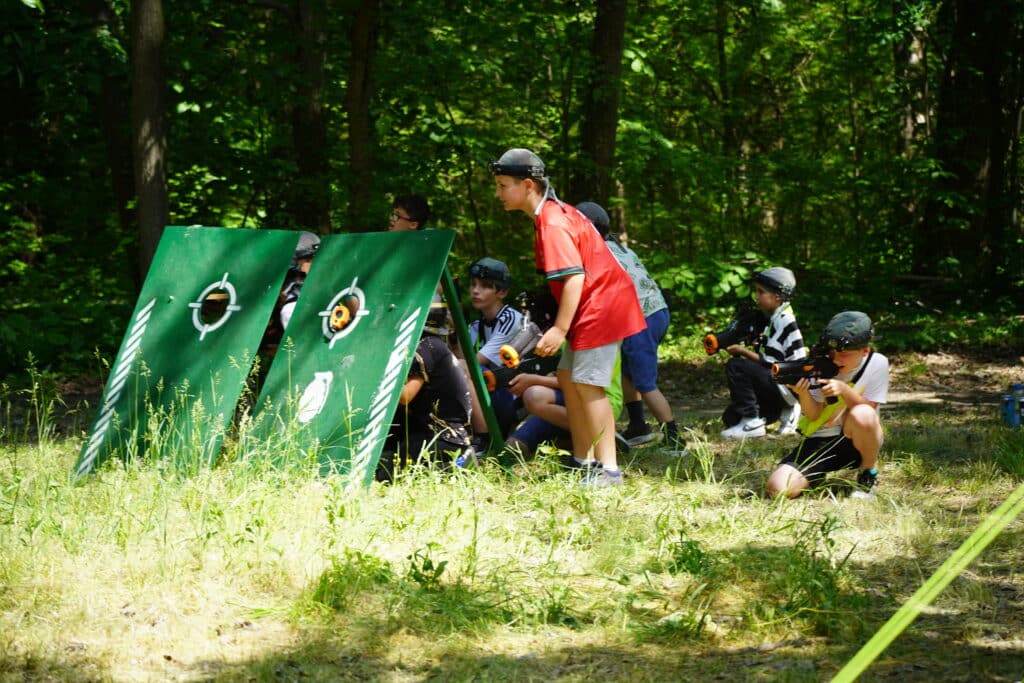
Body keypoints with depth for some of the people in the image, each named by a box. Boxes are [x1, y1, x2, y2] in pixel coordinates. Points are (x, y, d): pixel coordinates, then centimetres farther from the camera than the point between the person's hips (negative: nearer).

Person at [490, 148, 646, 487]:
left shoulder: (553, 224, -19)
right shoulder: (555, 213, 12)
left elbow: (574, 277, -26)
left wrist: (560, 329, -27)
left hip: (602, 306, -11)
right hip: (596, 304, 11)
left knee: (587, 383, -10)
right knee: (567, 376, 14)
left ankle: (608, 469, -9)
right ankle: (583, 461, 19)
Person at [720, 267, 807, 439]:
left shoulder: (786, 322, -17)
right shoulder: (775, 319, 14)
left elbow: (772, 363, -21)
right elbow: (766, 358, 14)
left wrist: (743, 352, -18)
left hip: (788, 388, -10)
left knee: (735, 366, -24)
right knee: (731, 417, 8)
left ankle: (752, 421, -19)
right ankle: (784, 412, 13)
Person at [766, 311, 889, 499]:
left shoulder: (877, 364, -10)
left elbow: (868, 409, -11)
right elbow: (814, 415, -8)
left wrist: (844, 389, -28)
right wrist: (802, 392, -29)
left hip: (858, 441, -2)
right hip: (820, 441, 2)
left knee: (862, 415, -39)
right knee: (778, 488, -22)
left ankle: (869, 475, -10)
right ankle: (817, 477, 14)